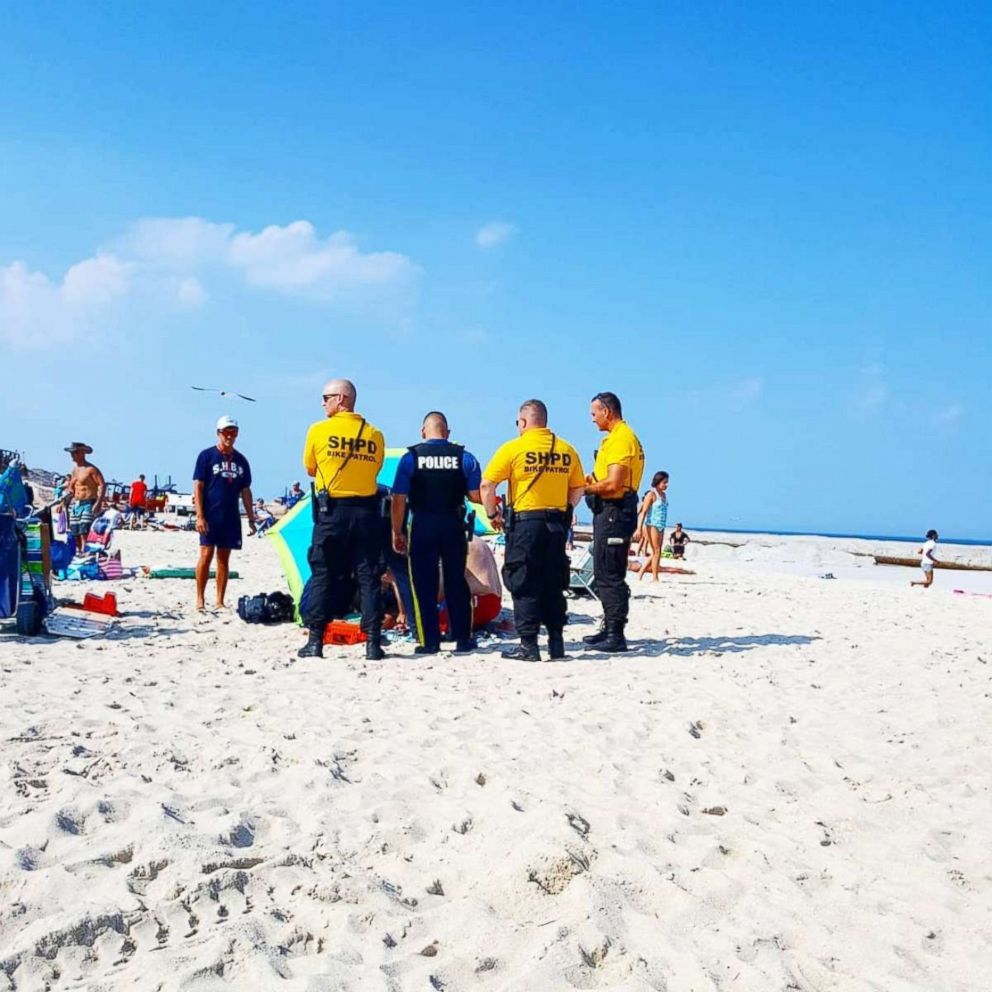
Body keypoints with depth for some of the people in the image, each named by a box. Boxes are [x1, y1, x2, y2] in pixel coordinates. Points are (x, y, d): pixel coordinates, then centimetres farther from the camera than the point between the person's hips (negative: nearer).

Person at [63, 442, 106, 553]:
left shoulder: (91, 469, -6)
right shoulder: (73, 471, 18)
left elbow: (102, 485, -13)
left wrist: (98, 503, -23)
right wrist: (64, 501, 7)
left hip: (88, 504, -8)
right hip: (75, 505, 8)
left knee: (84, 532, -16)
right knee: (75, 533, 7)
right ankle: (78, 553, 16)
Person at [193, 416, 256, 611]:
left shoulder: (240, 460, 12)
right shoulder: (207, 455, -2)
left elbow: (245, 491, 15)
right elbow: (197, 487, -5)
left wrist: (251, 519, 11)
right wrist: (199, 516, -13)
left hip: (231, 517, 4)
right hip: (210, 516, -4)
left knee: (224, 559, 7)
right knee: (206, 555, -7)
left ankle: (220, 602, 11)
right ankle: (200, 599, 3)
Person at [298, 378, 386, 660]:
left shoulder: (318, 430, -3)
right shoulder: (375, 435, 3)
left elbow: (310, 470, 8)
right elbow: (374, 470, 9)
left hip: (331, 512, -1)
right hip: (366, 512, 2)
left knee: (323, 576, 6)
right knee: (368, 578, 5)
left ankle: (315, 641, 7)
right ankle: (373, 642, 4)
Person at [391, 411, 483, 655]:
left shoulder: (410, 457, -4)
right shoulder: (464, 457, -1)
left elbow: (399, 500, -6)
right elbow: (476, 496, -3)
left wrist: (397, 532, 2)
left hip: (422, 526, -1)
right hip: (454, 525, 2)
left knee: (423, 584, 6)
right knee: (456, 582, 12)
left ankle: (429, 642, 6)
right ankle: (463, 639, 16)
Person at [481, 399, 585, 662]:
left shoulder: (514, 448, -6)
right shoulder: (567, 450, 5)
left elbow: (487, 485, -8)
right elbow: (577, 489, 11)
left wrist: (492, 514, 4)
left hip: (524, 521, -4)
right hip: (557, 523, 4)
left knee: (523, 584, 2)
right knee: (554, 584, 13)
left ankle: (528, 645, 1)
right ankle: (556, 642, 17)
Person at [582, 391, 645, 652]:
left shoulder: (620, 438, -15)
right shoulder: (619, 436, 18)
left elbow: (614, 484, -23)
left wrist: (587, 488, -9)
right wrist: (593, 481, 7)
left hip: (614, 512, -11)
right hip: (609, 511, 11)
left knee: (610, 576, -9)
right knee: (605, 574, 17)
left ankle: (616, 636, -6)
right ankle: (609, 629, 27)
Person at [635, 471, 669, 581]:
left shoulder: (663, 495, 13)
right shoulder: (651, 494, -9)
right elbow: (643, 512, -13)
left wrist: (662, 529, 17)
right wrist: (639, 529, -20)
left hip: (660, 527, 8)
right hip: (651, 525, -8)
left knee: (655, 553, 7)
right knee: (657, 551, -7)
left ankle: (640, 575, 14)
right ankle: (655, 578, -2)